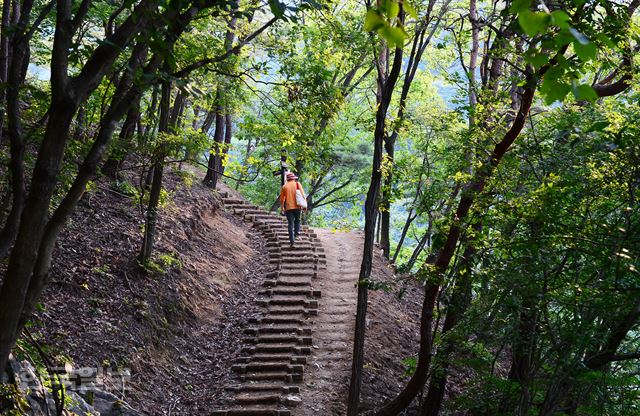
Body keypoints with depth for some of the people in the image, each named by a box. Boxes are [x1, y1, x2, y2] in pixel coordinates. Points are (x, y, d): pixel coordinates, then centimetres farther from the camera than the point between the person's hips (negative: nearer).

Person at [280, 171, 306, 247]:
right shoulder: (297, 184, 3)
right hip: (297, 206, 0)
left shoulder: (284, 186, 4)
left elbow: (282, 199, 6)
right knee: (297, 220, 22)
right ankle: (297, 231, 0)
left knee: (290, 224, 2)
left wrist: (282, 208, 16)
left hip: (289, 207, 0)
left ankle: (292, 239, -5)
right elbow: (303, 195, -3)